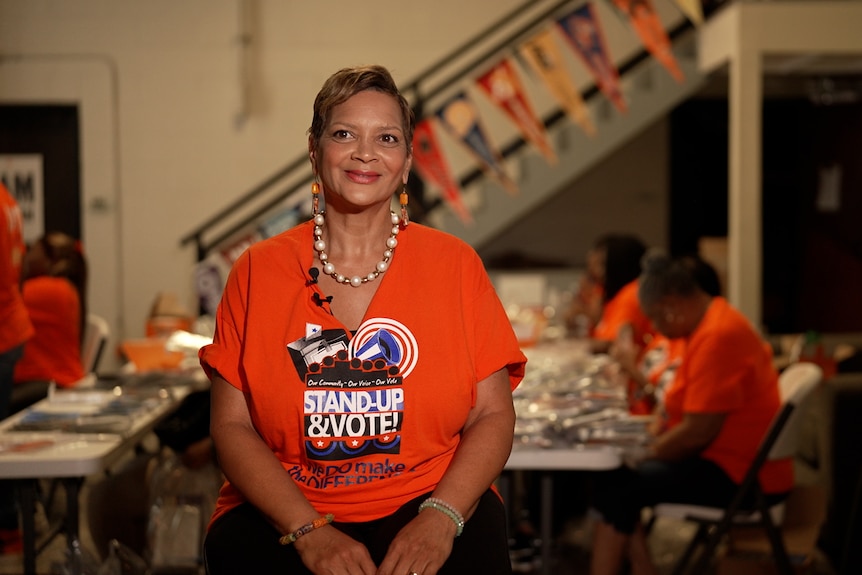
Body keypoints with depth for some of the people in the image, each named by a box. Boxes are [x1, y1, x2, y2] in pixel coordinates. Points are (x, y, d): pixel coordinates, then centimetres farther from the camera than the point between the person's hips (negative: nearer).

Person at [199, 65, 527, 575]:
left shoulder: (454, 264, 6)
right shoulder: (259, 271, 6)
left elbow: (493, 415, 3)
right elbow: (231, 424, 1)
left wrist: (441, 518, -14)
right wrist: (310, 530, -13)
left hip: (431, 502, -1)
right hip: (283, 516, 1)